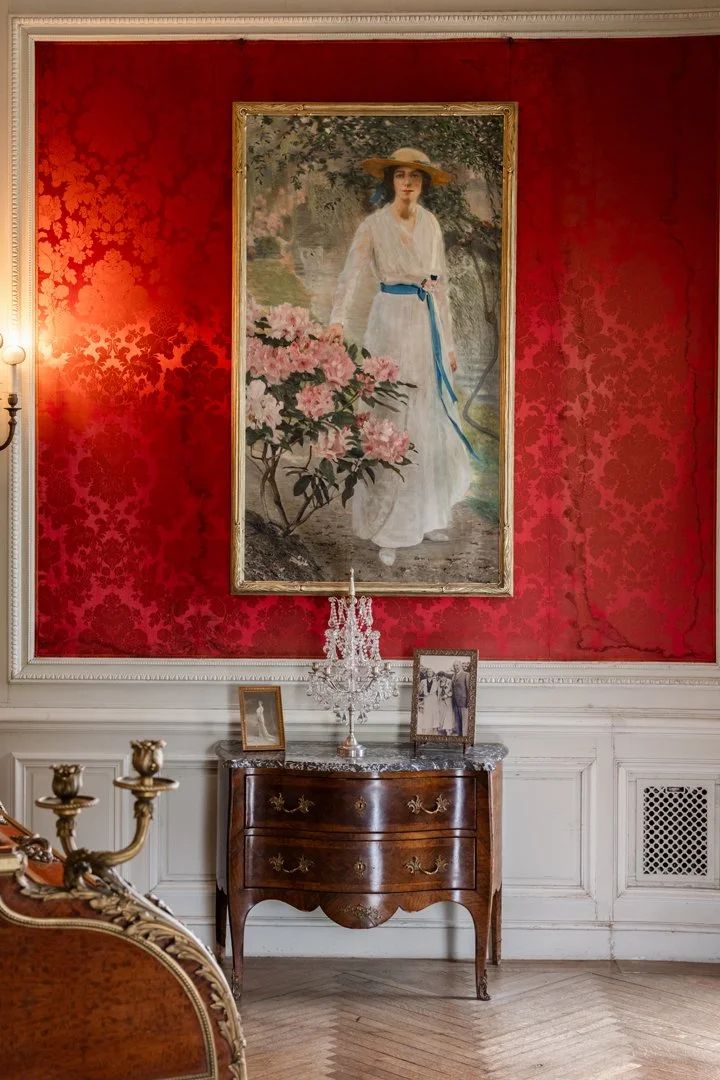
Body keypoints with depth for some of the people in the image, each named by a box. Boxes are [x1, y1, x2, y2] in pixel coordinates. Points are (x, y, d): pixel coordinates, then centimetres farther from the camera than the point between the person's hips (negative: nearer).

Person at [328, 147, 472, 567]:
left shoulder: (431, 224, 8)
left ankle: (426, 516, 22)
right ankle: (387, 527, 2)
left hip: (429, 324, 5)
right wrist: (338, 320, -38)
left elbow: (440, 284, 12)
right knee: (393, 421, -4)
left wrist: (449, 342, 11)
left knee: (432, 420, 9)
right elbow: (351, 274, -19)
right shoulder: (374, 225, -6)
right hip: (393, 324, -5)